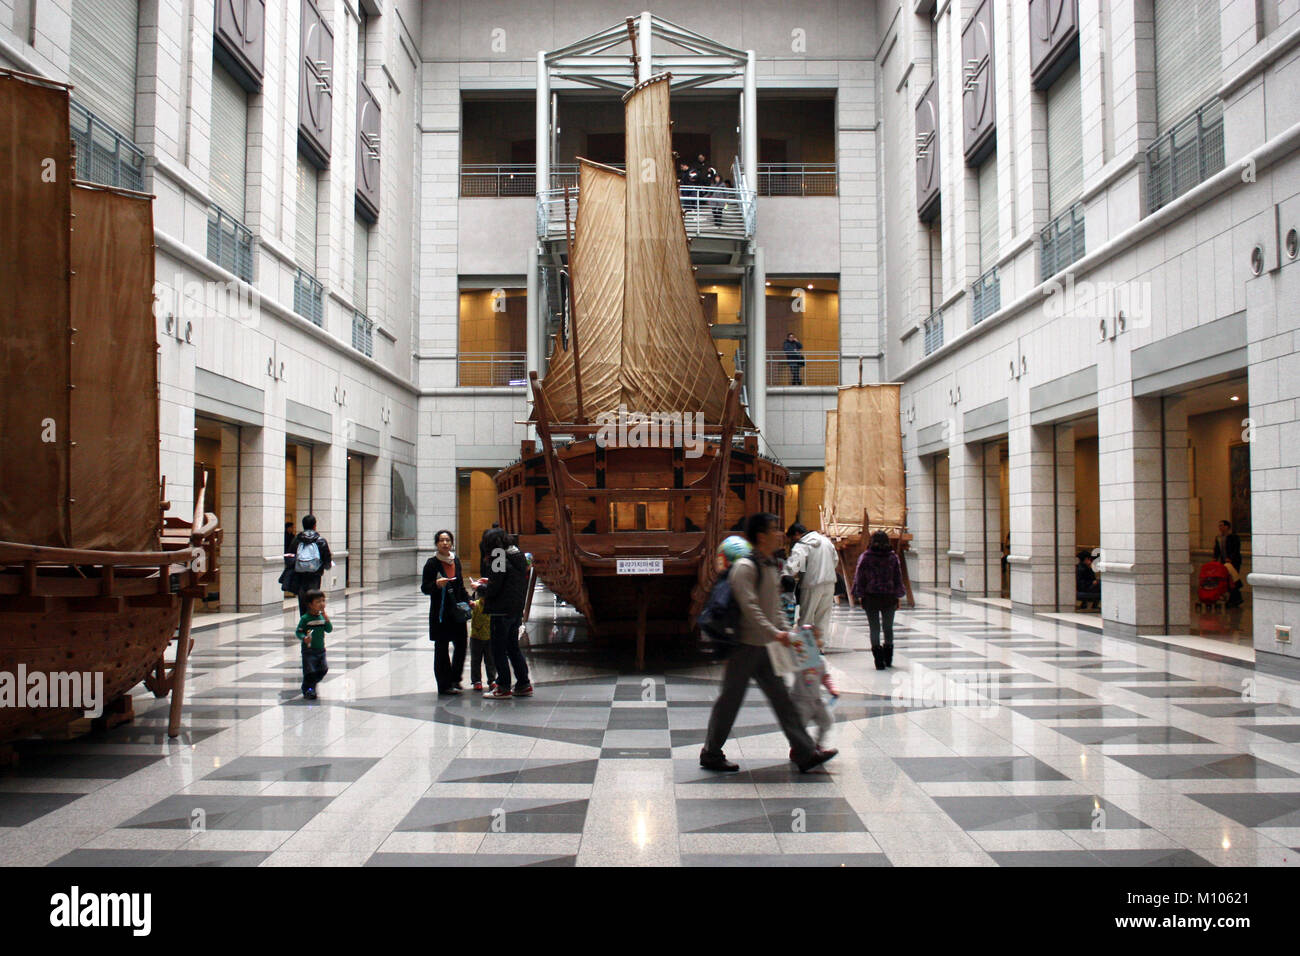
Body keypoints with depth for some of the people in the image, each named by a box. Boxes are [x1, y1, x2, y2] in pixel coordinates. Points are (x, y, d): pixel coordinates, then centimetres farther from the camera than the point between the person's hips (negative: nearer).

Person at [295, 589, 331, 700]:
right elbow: (298, 632, -11)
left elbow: (329, 630, 4)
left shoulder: (322, 616, 5)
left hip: (321, 649, 6)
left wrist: (327, 620, -11)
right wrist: (304, 638, -29)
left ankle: (312, 685, 31)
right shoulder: (305, 618, -12)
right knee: (310, 671, -5)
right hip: (308, 650, -6)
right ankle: (307, 690, 12)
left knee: (323, 670, 9)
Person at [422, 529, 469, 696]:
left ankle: (454, 679, 24)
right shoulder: (432, 563, -6)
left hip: (457, 610, 6)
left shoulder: (456, 560, 12)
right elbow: (424, 588, -7)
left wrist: (468, 601, 12)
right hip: (440, 612, -6)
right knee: (441, 648, 0)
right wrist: (436, 584, -26)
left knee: (461, 645, 7)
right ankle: (445, 685, 6)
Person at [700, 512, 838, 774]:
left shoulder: (772, 567, 12)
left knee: (781, 698, 8)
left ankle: (805, 753, 11)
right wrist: (775, 633, -26)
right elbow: (749, 607, -24)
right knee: (730, 700, 2)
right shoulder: (745, 567, -16)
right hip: (745, 645, -9)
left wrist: (786, 630, 14)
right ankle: (711, 754, 15)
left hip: (765, 647, 9)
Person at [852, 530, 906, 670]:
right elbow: (898, 578, 4)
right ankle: (888, 659, 20)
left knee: (874, 628, 3)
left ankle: (879, 660, -2)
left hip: (870, 597, -2)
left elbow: (859, 578, -2)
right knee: (888, 627, 14)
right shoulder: (893, 557, 0)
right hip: (889, 597, 2)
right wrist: (898, 596, 12)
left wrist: (860, 596, 6)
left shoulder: (865, 557, -4)